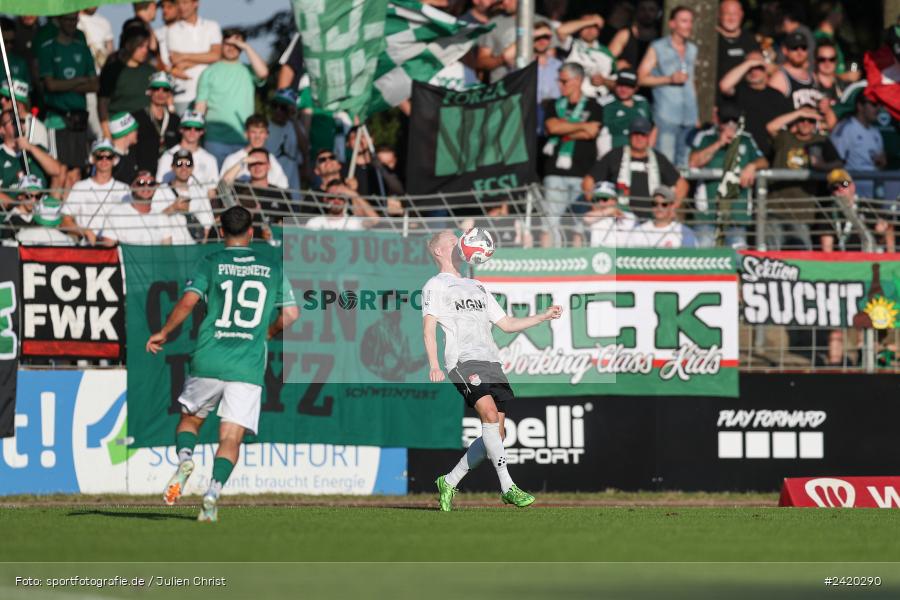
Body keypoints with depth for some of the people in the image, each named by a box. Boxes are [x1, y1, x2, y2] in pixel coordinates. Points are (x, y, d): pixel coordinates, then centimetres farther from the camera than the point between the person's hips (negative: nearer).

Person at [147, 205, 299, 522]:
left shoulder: (211, 263, 3)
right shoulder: (272, 267, 10)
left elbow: (188, 301, -8)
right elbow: (291, 314, 9)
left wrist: (163, 333, 6)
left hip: (208, 361, -1)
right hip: (249, 365, 1)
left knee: (190, 419, 19)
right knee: (231, 437, -1)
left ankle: (185, 458, -8)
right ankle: (214, 491, -19)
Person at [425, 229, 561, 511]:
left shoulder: (477, 287, 30)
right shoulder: (434, 286, 9)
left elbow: (507, 324, 31)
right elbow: (429, 328, -2)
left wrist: (544, 316, 22)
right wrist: (434, 366, -16)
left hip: (491, 361, 7)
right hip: (463, 360, -7)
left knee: (497, 434, -1)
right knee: (490, 412, -26)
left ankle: (449, 482, 13)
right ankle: (508, 487, -30)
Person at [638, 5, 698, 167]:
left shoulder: (692, 49, 19)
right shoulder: (657, 48, 3)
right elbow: (642, 78, -2)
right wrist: (669, 79, -13)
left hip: (689, 117, 5)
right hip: (667, 116, -5)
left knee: (685, 164, 4)